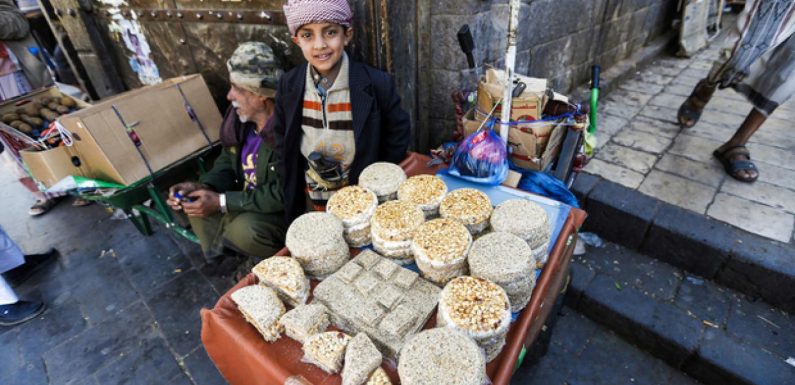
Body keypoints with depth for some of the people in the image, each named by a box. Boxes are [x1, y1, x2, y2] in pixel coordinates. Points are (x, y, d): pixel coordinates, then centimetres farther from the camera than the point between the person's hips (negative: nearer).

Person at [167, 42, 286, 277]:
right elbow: (227, 164, 9)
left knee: (242, 229, -30)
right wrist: (202, 186, -12)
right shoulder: (238, 117, -4)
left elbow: (284, 194, -28)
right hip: (249, 199, 8)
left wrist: (222, 202, -24)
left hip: (286, 212, -8)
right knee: (195, 203, 4)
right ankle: (218, 260, 22)